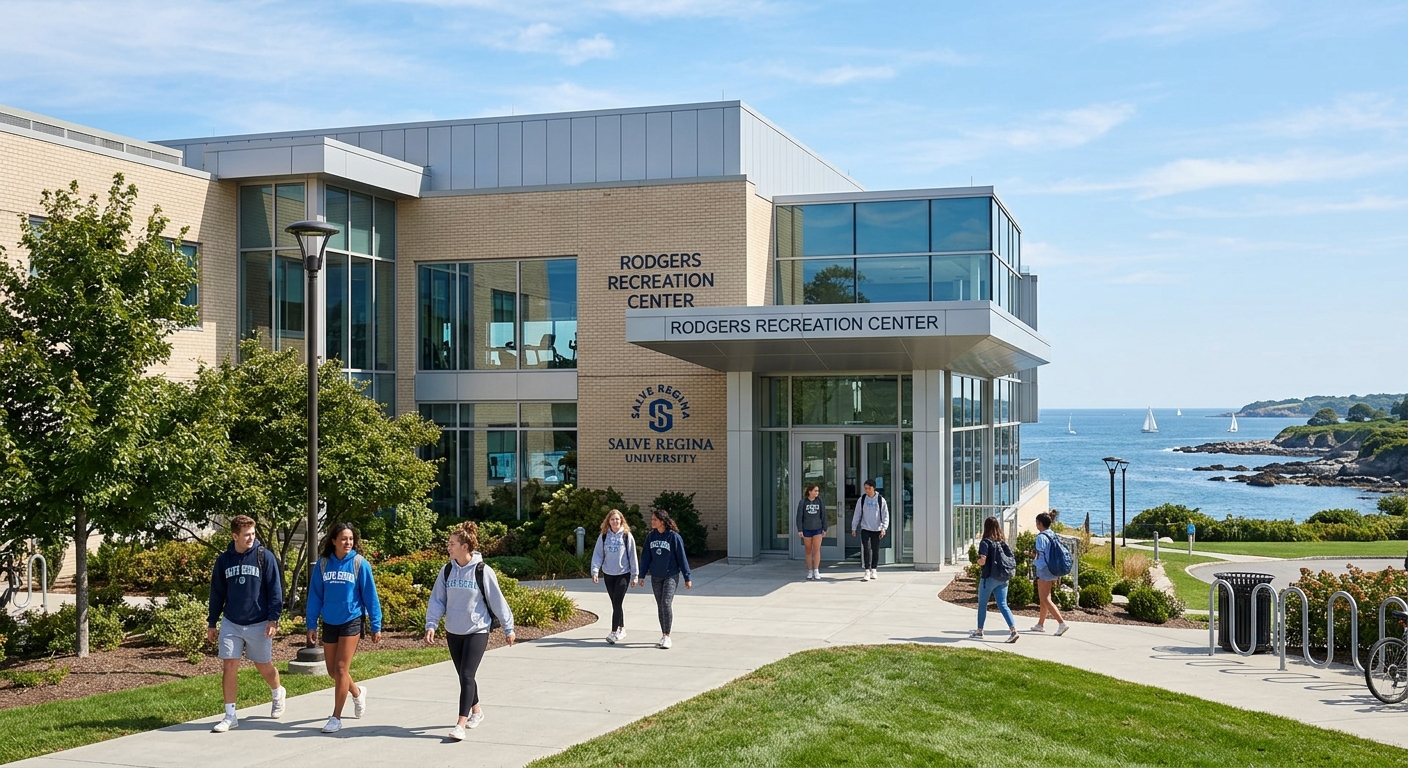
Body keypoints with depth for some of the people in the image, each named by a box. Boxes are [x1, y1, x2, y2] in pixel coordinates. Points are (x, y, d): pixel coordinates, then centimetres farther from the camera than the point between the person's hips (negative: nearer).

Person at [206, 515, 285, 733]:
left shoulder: (265, 557, -7)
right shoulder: (224, 559, 2)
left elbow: (275, 590, -7)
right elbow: (217, 593, 9)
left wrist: (273, 619, -13)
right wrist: (212, 623, 9)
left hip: (258, 624, -2)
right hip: (231, 624, 2)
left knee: (264, 666, 10)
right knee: (229, 666, -3)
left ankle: (278, 693, 41)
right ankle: (230, 715, 7)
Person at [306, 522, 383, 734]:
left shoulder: (359, 563, -9)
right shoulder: (323, 564, -1)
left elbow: (370, 595, -5)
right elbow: (315, 595, 5)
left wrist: (376, 626, -5)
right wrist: (311, 624, 3)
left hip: (351, 621, -4)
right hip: (329, 623, 4)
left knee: (341, 669, -7)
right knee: (332, 670, 13)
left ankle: (336, 718, 3)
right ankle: (357, 692, 41)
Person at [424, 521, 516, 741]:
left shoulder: (483, 572, -12)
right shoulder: (447, 571, 0)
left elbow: (497, 601, -6)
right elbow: (437, 600, 4)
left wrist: (508, 628, 0)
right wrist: (431, 625, -8)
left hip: (477, 631, -5)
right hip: (453, 632, 5)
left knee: (467, 676, -14)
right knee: (463, 676, 15)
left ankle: (461, 724, -16)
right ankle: (476, 711, 37)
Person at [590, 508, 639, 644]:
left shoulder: (627, 536, -3)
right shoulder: (603, 536, 4)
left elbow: (632, 556, -1)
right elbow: (597, 555, 4)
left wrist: (635, 575, -2)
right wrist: (595, 571, -8)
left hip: (623, 574, -4)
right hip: (608, 574, 4)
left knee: (617, 602, -11)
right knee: (615, 603, 11)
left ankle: (614, 632, -12)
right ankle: (621, 630, 24)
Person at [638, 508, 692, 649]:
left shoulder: (674, 536, -10)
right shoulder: (651, 536, 4)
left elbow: (681, 557, -6)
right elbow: (646, 557, 10)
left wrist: (687, 577, -6)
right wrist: (642, 575, 8)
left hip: (671, 576, -5)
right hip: (656, 577, 5)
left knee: (666, 603, -16)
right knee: (660, 606, 9)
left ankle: (667, 636, -12)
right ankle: (663, 636, 18)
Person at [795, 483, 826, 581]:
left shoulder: (819, 501, -1)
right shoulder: (803, 502, -4)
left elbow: (823, 515, 4)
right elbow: (799, 516, -3)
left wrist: (824, 529, 3)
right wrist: (799, 530, -8)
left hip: (817, 529, 0)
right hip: (807, 529, 0)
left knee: (817, 550, -9)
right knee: (809, 551, 6)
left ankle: (816, 571, -6)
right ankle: (810, 572, 13)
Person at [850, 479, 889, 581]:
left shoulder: (881, 500, -3)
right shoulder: (862, 499, 0)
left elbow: (885, 515, -2)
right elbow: (857, 514, 6)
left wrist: (884, 528, -12)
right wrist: (853, 528, 5)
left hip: (877, 530, 0)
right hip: (865, 529, 0)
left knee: (875, 550, 7)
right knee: (866, 549, -10)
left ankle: (873, 570, 21)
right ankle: (867, 572, -11)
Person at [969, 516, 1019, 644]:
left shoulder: (985, 542, -13)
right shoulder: (1003, 542, 6)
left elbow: (982, 561, -22)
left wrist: (978, 562, -1)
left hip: (988, 578, -5)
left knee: (982, 604, 12)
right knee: (1003, 605, 2)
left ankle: (979, 631, 24)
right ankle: (1013, 630, -14)